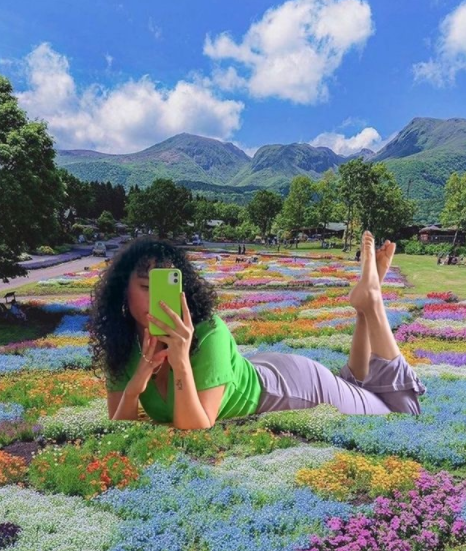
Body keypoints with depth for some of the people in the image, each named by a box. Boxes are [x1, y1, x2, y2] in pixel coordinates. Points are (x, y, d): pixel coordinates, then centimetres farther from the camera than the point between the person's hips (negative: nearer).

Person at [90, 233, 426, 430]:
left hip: (296, 387, -5)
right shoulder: (122, 348, -18)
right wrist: (137, 380, -34)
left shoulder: (208, 334, -36)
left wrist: (181, 361, -47)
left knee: (405, 408, 19)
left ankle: (371, 300, 18)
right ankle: (365, 310, 32)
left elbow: (195, 432, -33)